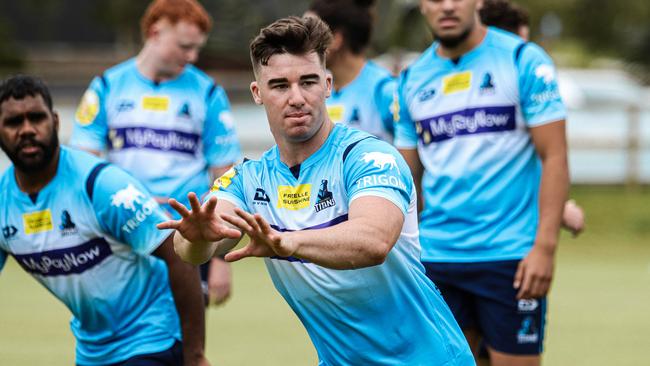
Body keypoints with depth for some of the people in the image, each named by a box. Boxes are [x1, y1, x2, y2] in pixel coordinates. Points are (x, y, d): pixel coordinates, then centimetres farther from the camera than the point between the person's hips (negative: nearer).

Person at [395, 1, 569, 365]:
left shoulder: (524, 60, -3)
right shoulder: (412, 79, 10)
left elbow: (554, 158, -7)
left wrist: (545, 247, -15)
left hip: (509, 256, -4)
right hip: (435, 257, 4)